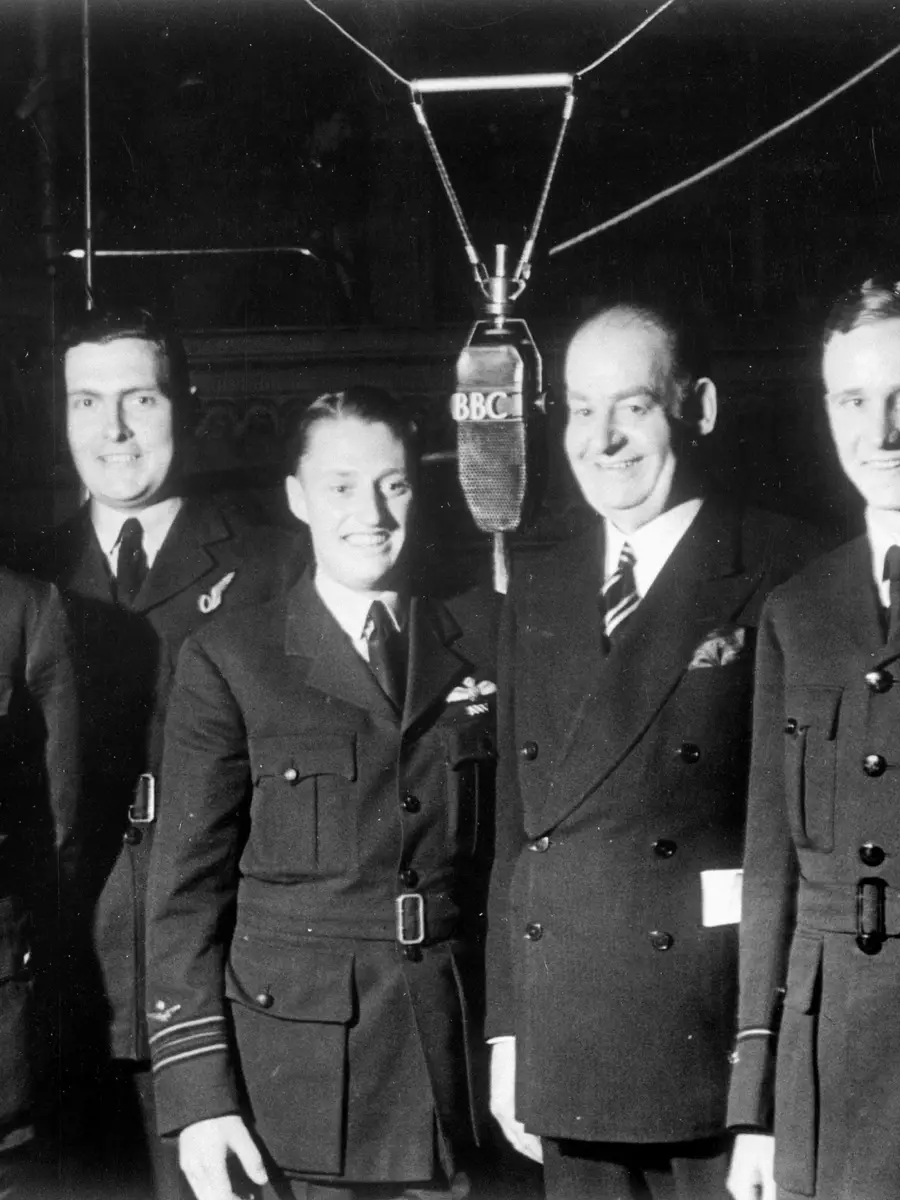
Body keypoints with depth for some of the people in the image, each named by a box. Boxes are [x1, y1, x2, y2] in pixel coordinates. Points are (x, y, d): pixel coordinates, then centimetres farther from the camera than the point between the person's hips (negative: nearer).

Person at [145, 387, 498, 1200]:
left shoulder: (485, 637, 6)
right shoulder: (228, 662, 0)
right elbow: (188, 888, -2)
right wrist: (198, 1093, -7)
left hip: (459, 1064, 2)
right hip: (295, 1080, -2)